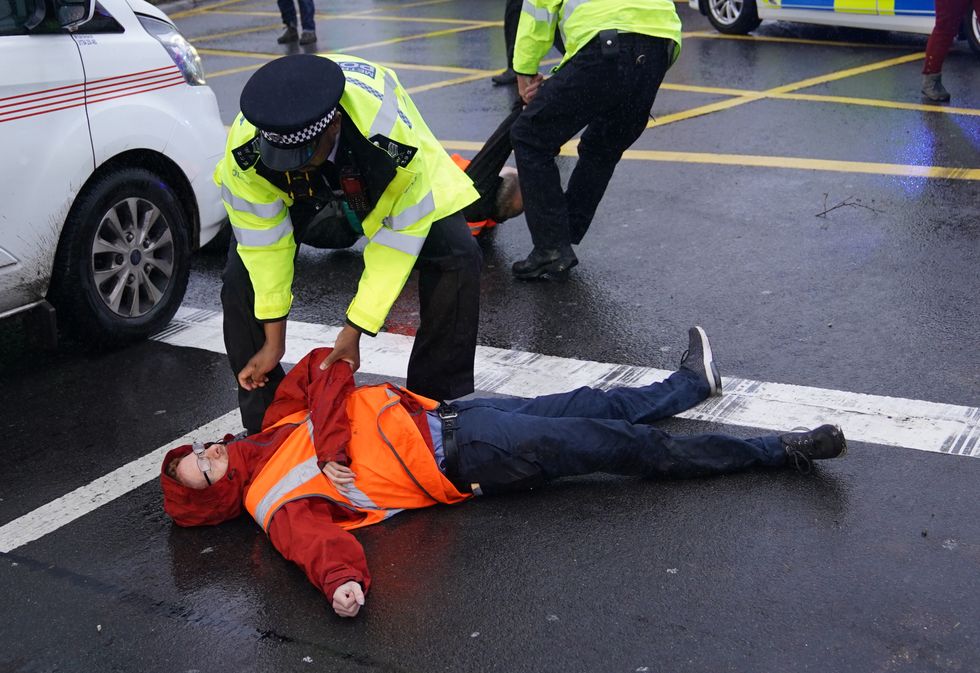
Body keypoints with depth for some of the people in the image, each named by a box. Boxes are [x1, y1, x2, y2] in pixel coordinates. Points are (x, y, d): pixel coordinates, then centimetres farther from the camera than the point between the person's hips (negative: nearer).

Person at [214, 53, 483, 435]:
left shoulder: (392, 138, -43)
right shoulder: (246, 149, -37)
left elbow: (395, 242, -32)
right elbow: (263, 243, -26)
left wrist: (354, 332, -30)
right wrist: (274, 341, -21)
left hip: (388, 184, -1)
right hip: (298, 197, 1)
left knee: (459, 257, -21)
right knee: (243, 275, -17)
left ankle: (438, 404, -4)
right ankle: (262, 422, 2)